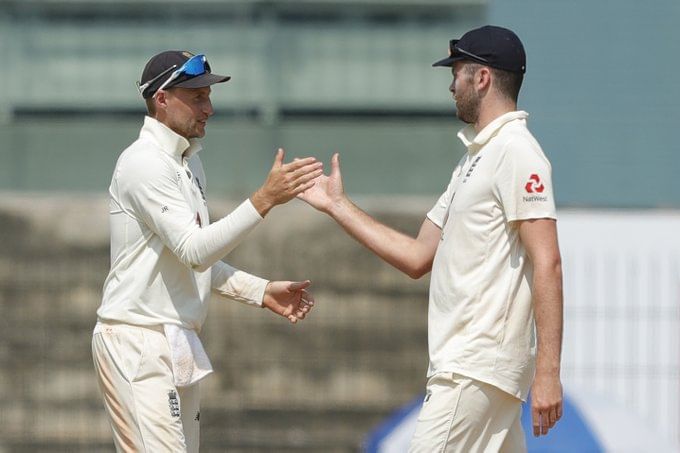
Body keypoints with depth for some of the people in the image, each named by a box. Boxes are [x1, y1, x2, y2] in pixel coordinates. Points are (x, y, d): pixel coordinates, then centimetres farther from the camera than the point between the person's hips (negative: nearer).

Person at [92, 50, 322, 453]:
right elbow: (194, 251, -24)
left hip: (178, 345, 10)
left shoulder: (189, 162, 17)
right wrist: (265, 199, -29)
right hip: (139, 344, -10)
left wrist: (263, 291, 10)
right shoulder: (145, 163, -14)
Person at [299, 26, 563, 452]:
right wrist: (337, 205, 26)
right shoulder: (474, 160, 21)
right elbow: (418, 257, 24)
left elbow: (546, 263, -19)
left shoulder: (515, 152, -11)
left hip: (476, 367, -10)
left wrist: (547, 372, -25)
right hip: (463, 363, 10)